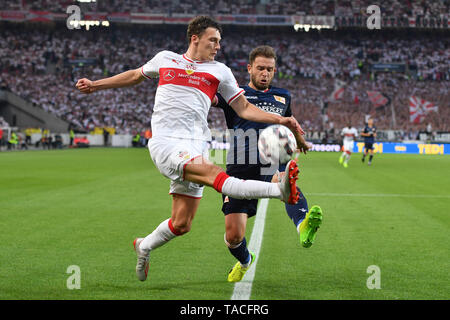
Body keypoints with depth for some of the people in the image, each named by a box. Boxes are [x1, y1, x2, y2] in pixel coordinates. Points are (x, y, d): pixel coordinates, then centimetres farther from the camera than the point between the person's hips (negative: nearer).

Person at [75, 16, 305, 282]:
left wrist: (280, 120, 2)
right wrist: (95, 85, 36)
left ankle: (145, 247, 30)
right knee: (212, 172, -32)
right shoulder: (165, 59, 14)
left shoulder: (220, 71, 15)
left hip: (195, 147, 3)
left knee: (181, 224, 0)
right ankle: (279, 188, -52)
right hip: (165, 142, -3)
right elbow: (136, 76, 32)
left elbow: (244, 108, 15)